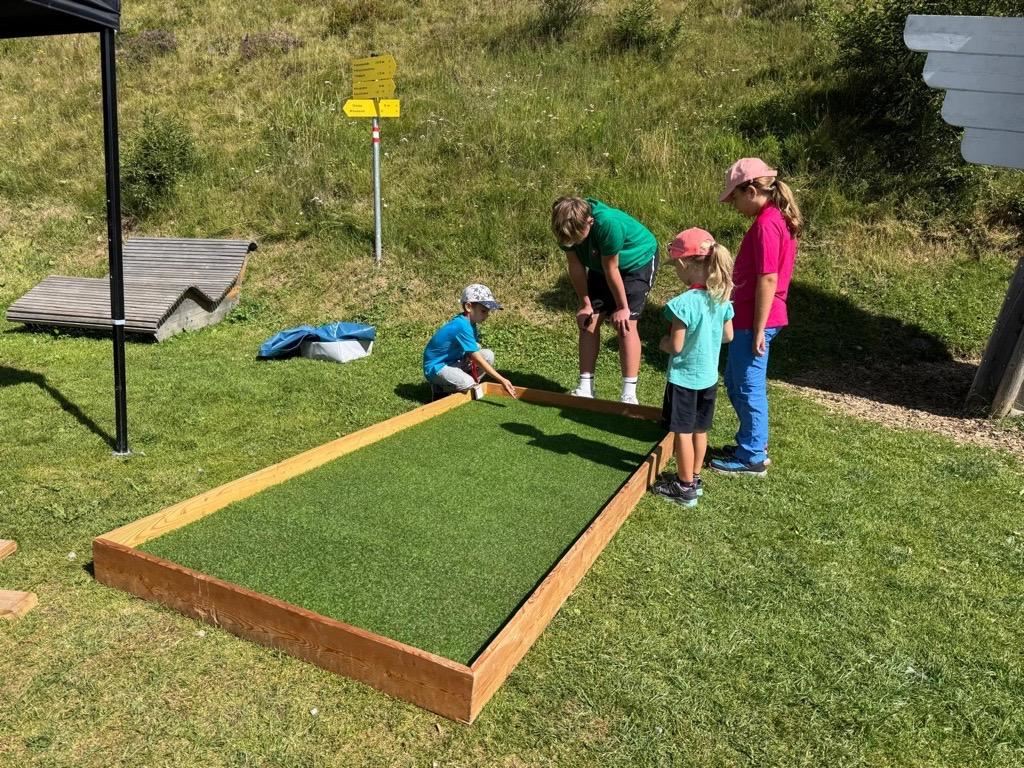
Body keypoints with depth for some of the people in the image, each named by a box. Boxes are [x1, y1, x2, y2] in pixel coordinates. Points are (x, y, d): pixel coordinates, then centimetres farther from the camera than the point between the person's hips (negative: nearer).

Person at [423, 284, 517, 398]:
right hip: (436, 367, -9)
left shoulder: (470, 322, 1)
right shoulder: (462, 326, -28)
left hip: (454, 361, 9)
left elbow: (473, 354, 1)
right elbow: (479, 360, -31)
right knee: (469, 385, -30)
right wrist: (502, 380, -34)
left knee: (488, 355, -4)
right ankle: (440, 387, -3)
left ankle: (471, 384, 5)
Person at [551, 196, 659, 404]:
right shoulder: (568, 227, -23)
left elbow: (611, 270, -30)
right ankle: (585, 387, 5)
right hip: (600, 265, 6)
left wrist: (622, 307, -18)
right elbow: (575, 265, -12)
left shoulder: (608, 223, -40)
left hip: (638, 261, -6)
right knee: (588, 320, -2)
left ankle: (629, 394, -11)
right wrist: (585, 303, -7)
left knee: (625, 323, -16)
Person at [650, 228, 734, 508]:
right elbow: (728, 336, 6)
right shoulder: (721, 298, -3)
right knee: (700, 430, 19)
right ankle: (694, 478, 33)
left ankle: (685, 488, 17)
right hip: (709, 377, 7)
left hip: (684, 378, -7)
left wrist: (663, 342, -2)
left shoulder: (683, 303, -25)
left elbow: (675, 346, -21)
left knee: (683, 432, 6)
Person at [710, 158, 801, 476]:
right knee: (735, 381, 20)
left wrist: (758, 330, -19)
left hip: (754, 320, -10)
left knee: (749, 387, 2)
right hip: (751, 316, 10)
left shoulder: (766, 224, -19)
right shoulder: (777, 218, 11)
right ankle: (753, 441, 33)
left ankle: (752, 457, 15)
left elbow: (768, 280, -22)